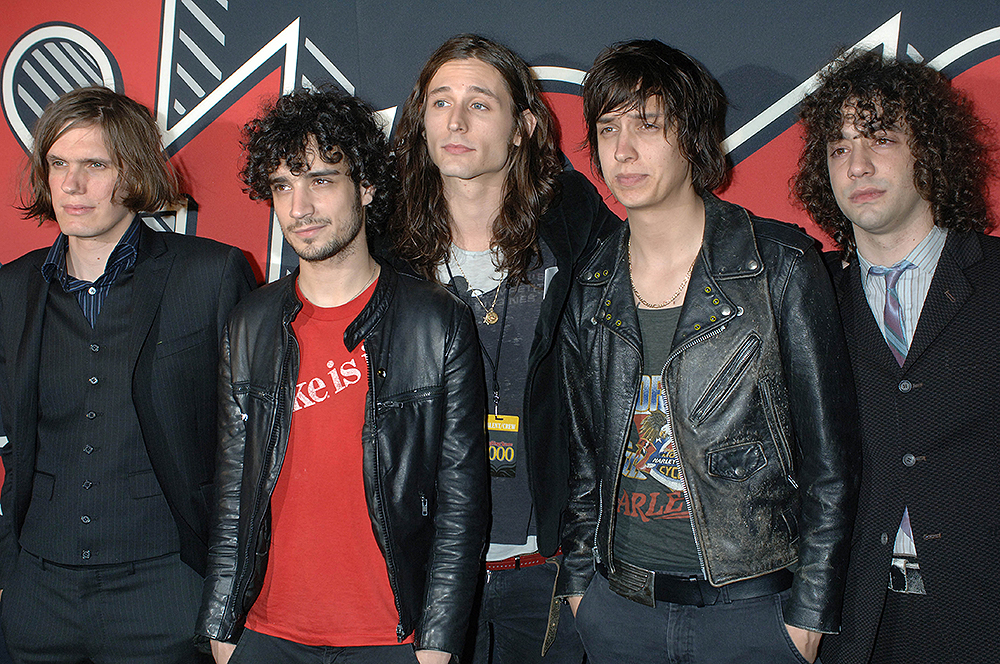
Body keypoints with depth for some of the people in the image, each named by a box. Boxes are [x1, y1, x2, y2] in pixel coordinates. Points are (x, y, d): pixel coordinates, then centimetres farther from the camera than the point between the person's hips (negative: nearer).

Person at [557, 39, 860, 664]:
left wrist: (811, 612, -7)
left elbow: (830, 453, -6)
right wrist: (581, 579, 7)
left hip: (752, 606, -3)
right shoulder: (589, 290, 3)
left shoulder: (780, 266, -8)